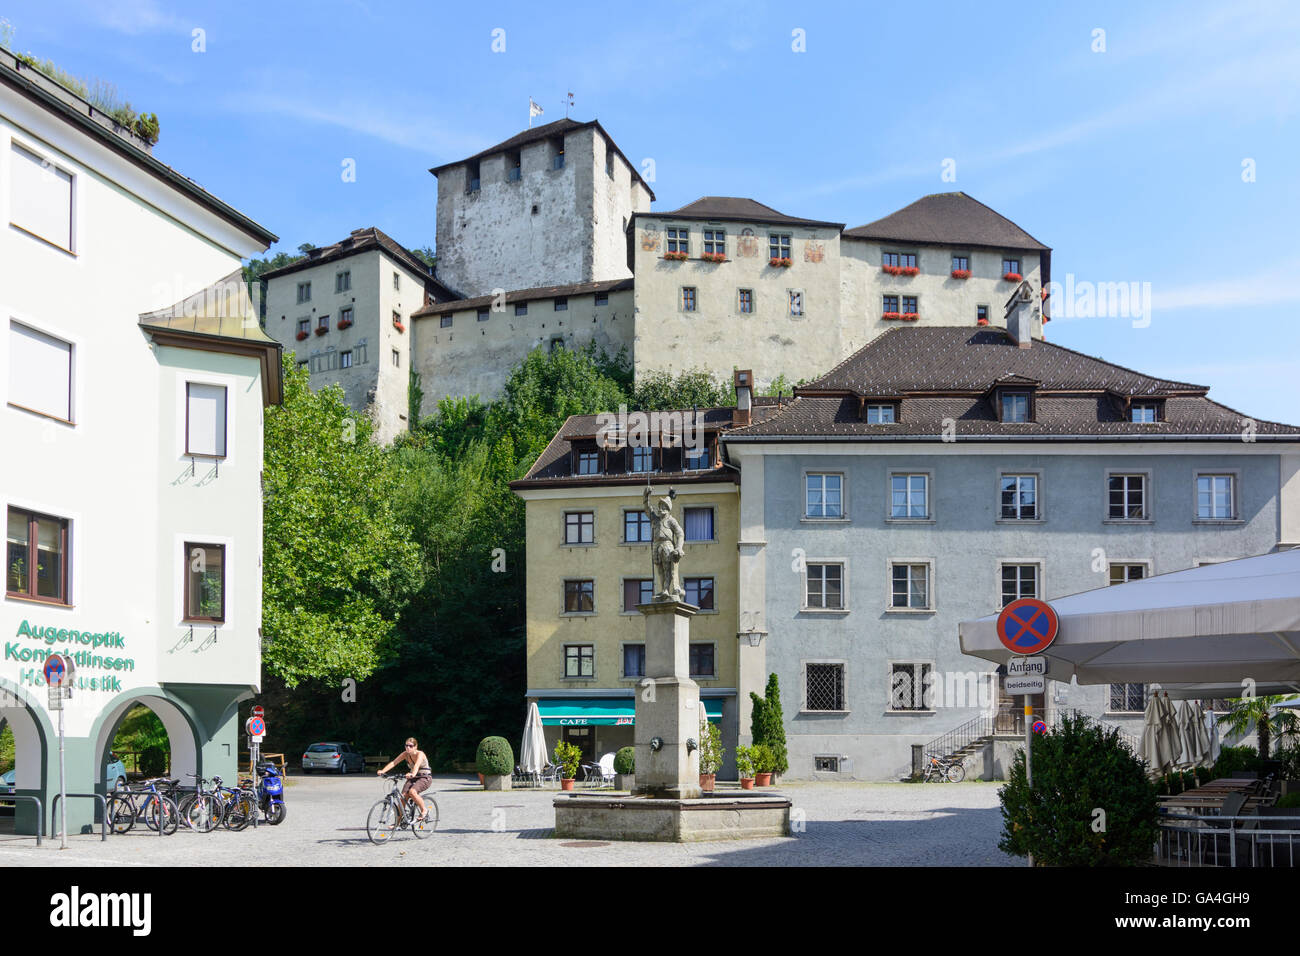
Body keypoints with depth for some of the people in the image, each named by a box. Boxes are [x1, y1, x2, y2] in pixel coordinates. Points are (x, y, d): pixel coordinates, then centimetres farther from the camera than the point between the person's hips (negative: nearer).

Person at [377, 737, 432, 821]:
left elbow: (417, 765, -41)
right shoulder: (405, 754, -4)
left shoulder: (420, 754, -20)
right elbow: (393, 762, -15)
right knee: (403, 796, -13)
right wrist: (383, 771, -31)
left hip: (425, 778, -6)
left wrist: (413, 774, -62)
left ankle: (424, 810, -10)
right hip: (413, 778, 6)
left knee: (412, 792, -32)